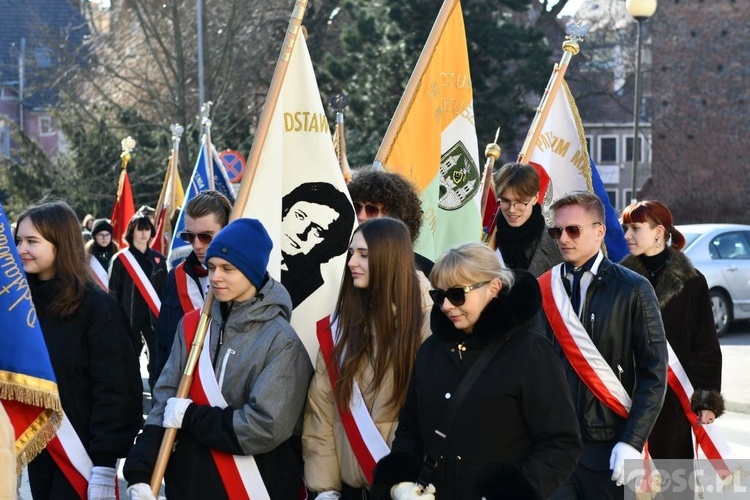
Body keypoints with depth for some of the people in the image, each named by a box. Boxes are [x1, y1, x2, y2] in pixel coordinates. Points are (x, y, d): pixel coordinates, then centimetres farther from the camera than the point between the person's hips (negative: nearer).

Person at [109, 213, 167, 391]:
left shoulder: (158, 259, 9)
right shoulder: (120, 259, -2)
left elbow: (164, 290, 12)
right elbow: (113, 292, -1)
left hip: (153, 316, 2)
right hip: (130, 317, -2)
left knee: (157, 357, -3)